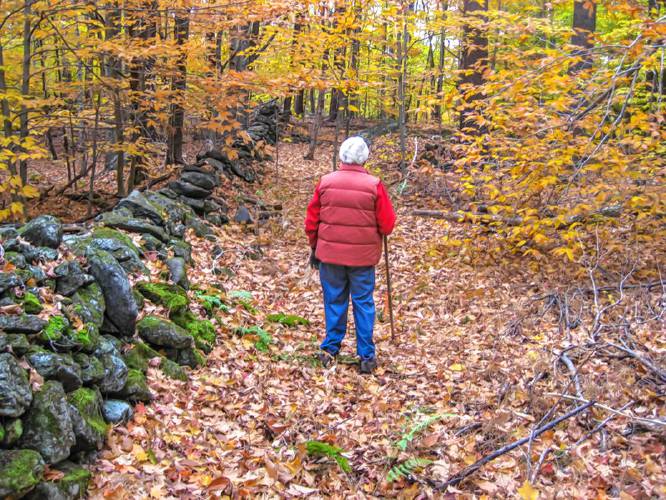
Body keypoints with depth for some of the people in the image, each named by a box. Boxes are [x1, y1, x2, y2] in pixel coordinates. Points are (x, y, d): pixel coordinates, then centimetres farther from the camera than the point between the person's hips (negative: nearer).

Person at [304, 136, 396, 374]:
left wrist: (315, 248, 16)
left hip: (329, 254, 2)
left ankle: (330, 348, 21)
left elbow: (311, 221, 3)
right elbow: (387, 225, -7)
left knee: (334, 301, 14)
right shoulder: (374, 185, -10)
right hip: (362, 256, -2)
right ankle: (366, 356, 13)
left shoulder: (326, 182, -3)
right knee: (363, 304, 8)